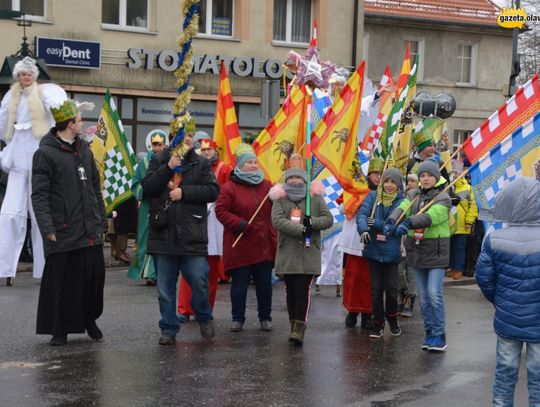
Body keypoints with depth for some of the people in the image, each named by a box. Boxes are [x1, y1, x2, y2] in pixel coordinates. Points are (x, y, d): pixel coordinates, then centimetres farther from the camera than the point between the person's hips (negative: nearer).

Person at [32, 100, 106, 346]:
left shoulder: (84, 150, 14)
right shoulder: (45, 153, -7)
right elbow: (39, 195, -11)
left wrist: (101, 219, 14)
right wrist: (47, 228, -18)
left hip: (90, 231, 6)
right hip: (63, 232, -6)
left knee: (95, 276, 8)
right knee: (60, 282, 3)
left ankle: (89, 319, 28)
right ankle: (59, 330, 16)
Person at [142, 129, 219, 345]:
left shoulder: (201, 164, 7)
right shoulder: (159, 160, 7)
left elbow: (212, 190, -5)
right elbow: (147, 188, -4)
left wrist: (183, 192, -11)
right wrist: (168, 168, -13)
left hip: (192, 235, -1)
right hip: (163, 233, 1)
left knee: (199, 281, -4)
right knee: (165, 287, 7)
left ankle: (204, 317, 23)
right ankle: (169, 329, 19)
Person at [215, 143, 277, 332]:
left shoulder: (267, 185, 9)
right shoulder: (230, 187, -4)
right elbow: (221, 211, -7)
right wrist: (239, 224, -17)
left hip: (264, 246, 4)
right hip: (240, 247, -4)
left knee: (264, 283, 9)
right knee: (239, 283, 3)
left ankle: (265, 318, 20)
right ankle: (237, 318, 14)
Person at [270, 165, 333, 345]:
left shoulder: (315, 198, 9)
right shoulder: (280, 199, 7)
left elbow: (329, 219, 7)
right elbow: (277, 221, -9)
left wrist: (313, 222, -13)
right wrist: (301, 229, -19)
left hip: (309, 252, -1)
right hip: (287, 253, 2)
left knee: (302, 290, -10)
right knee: (291, 290, 7)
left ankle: (299, 328, -13)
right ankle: (294, 326, 17)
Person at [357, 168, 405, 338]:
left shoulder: (403, 201, -2)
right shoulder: (373, 197, 3)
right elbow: (362, 214, -10)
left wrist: (376, 223, -18)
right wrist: (363, 230, -29)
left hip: (391, 252, -1)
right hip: (373, 249, 2)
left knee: (391, 288, 0)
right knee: (376, 289, 6)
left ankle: (392, 319, 26)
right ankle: (378, 324, 20)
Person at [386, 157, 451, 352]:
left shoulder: (443, 197, -7)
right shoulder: (413, 194, 10)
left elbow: (432, 215, -25)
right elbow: (402, 208, -8)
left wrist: (409, 223, -40)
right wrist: (391, 222, -30)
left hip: (436, 252, -5)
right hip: (417, 251, 5)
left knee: (434, 294, -11)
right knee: (423, 297, 10)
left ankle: (439, 335, 0)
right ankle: (429, 333, 21)